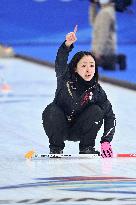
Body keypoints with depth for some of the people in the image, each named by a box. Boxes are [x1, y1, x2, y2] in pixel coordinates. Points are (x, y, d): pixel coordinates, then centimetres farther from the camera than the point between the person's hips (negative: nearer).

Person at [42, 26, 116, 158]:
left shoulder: (97, 91, -12)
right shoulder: (65, 79, -15)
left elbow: (109, 116, -11)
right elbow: (60, 62, -34)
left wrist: (106, 141, -22)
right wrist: (68, 44, -53)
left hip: (79, 131, 1)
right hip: (60, 129, -1)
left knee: (96, 111, -21)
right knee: (52, 110, -30)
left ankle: (87, 148, -5)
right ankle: (56, 148, -9)